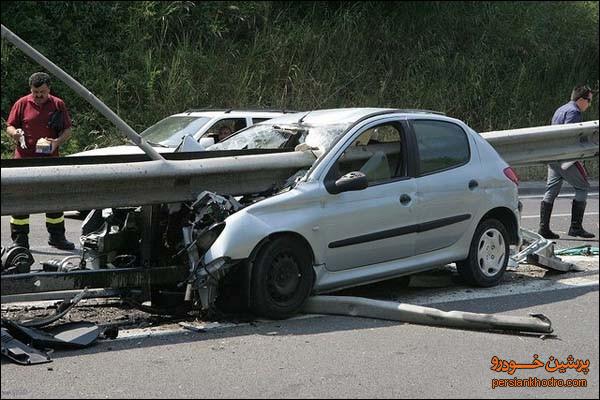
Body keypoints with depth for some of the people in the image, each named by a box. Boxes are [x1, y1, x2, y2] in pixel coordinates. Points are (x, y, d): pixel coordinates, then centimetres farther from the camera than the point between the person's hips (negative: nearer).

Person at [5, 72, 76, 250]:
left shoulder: (58, 105, 6)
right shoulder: (22, 104, 3)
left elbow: (67, 130, 9)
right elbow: (9, 126, 7)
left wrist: (57, 142, -10)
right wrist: (15, 133, -16)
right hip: (24, 159, -1)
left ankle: (57, 237, 22)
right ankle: (19, 240, 7)